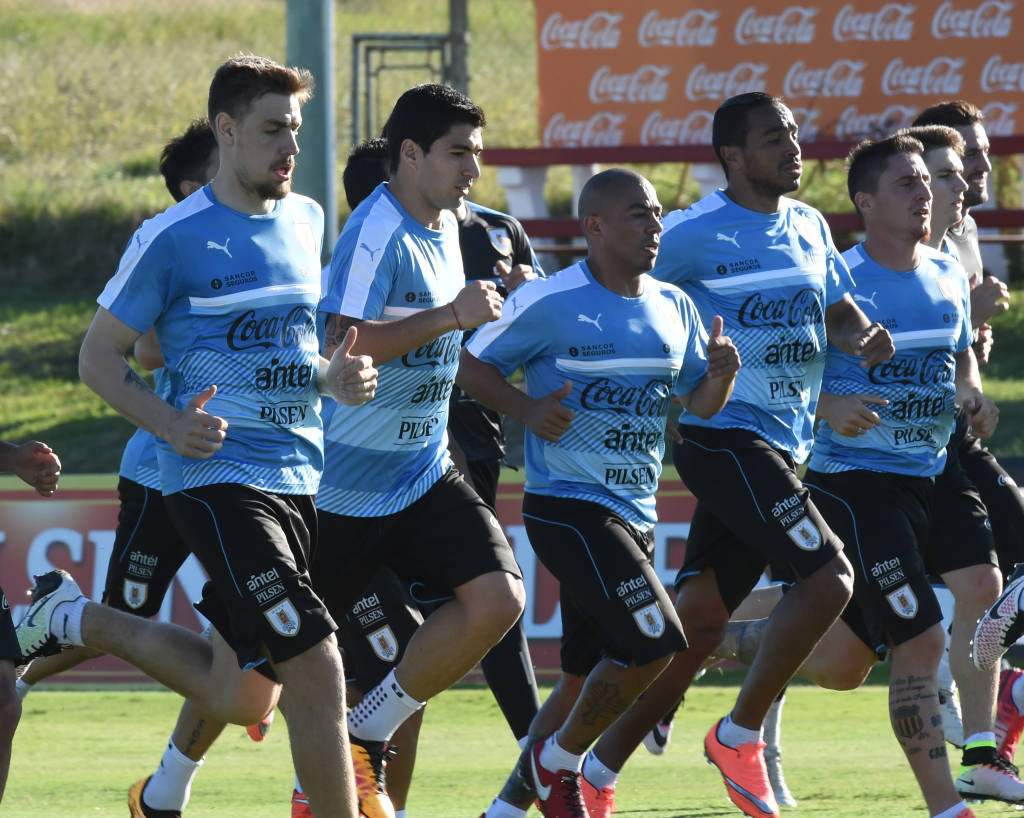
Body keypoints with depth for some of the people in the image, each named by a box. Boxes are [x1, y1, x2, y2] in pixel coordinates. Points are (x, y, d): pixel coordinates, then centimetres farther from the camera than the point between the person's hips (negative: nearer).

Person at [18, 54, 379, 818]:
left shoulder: (306, 220, 12)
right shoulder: (173, 238, -8)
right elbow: (99, 358, -2)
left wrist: (334, 379, 2)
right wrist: (169, 423, -19)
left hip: (298, 481, 7)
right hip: (217, 477, -7)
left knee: (242, 699, 15)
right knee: (317, 669, -20)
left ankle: (79, 618, 34)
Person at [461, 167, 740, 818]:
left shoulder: (674, 307, 10)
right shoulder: (550, 302, -9)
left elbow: (700, 403, 15)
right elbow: (472, 363, -2)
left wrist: (721, 375, -7)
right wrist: (527, 409, -18)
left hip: (637, 514, 7)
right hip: (567, 507, -7)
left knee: (586, 679, 10)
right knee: (653, 643, -19)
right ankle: (557, 763, 1)